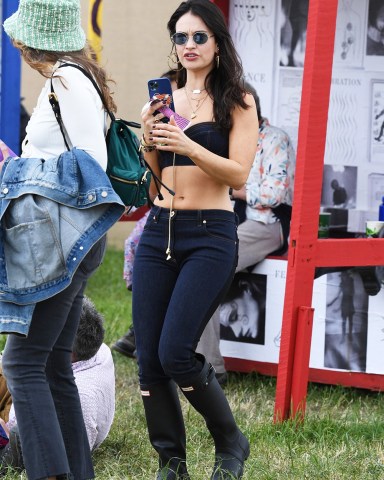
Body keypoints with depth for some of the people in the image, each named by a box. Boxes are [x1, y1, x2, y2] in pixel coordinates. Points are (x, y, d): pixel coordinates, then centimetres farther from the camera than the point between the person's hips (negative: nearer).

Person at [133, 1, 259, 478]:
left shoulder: (237, 103, 0)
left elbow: (238, 173, -10)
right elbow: (150, 175, 12)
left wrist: (189, 146, -23)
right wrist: (148, 139, -7)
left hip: (210, 235, -5)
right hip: (159, 232, 5)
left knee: (175, 352, -16)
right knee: (148, 358, 0)